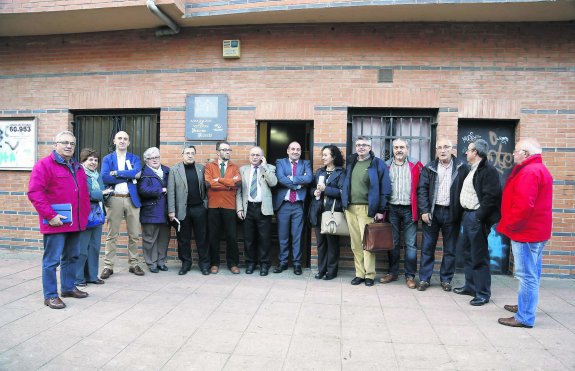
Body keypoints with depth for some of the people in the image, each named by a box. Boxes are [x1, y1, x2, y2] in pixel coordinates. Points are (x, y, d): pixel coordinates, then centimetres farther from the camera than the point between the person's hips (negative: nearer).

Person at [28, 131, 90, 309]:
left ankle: (68, 287, 31)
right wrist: (50, 215, -19)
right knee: (52, 260, -1)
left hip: (76, 223, 8)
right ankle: (50, 295, 9)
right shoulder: (44, 165, -8)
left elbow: (84, 193, 23)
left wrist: (85, 214, 13)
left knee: (72, 256, 17)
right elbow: (34, 193, -16)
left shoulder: (77, 168, 16)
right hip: (56, 223, -8)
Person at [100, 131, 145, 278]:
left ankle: (134, 264, 17)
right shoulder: (107, 159, 8)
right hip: (114, 199, -1)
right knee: (112, 235, 3)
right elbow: (105, 177, -10)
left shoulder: (134, 158, 10)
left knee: (134, 235, 6)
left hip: (132, 199, 1)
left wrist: (116, 173, -11)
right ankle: (108, 266, 11)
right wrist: (129, 176, -11)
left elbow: (136, 172, -11)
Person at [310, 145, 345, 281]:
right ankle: (321, 270, 17)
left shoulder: (340, 173, 0)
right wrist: (315, 192, -3)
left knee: (332, 241, 1)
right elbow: (312, 187, 19)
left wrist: (325, 189, -13)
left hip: (332, 211, -5)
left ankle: (331, 271, 12)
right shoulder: (319, 171, 18)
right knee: (320, 241, 8)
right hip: (319, 211, 5)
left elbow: (342, 192, -10)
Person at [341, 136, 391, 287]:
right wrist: (344, 204, 11)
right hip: (350, 208, 5)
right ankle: (359, 273, 16)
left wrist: (380, 210, -8)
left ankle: (369, 275, 8)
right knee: (355, 244, 7)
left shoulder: (377, 164, -2)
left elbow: (384, 189, -5)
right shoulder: (350, 162, 13)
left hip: (367, 209, -4)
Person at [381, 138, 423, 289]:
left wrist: (419, 209, -4)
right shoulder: (386, 166, 6)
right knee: (392, 243, 10)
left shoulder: (415, 166, 4)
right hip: (392, 209, 1)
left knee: (411, 244, 2)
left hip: (409, 209, -1)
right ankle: (393, 272, 22)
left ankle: (410, 275, 12)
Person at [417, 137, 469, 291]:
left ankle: (446, 279, 23)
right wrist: (424, 210, -8)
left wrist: (462, 211, -8)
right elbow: (422, 190, 1)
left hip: (452, 213, -1)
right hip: (432, 212, 1)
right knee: (427, 247, 4)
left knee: (450, 249, 9)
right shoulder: (429, 168, 5)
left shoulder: (462, 167, 0)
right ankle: (424, 279, 14)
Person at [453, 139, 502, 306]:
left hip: (476, 217, -10)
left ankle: (483, 293, 9)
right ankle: (470, 286, 30)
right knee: (467, 252, 18)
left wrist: (479, 216, -21)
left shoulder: (488, 170, -14)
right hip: (467, 215, 10)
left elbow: (491, 196, -22)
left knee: (479, 256, -2)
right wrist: (465, 214, 14)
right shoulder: (473, 169, 16)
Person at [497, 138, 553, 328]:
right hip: (536, 231, 11)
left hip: (526, 232, -11)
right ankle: (526, 307, 33)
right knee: (531, 274, 19)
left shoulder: (529, 172, -18)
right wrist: (509, 225, 17)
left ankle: (525, 318, 2)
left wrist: (506, 226, -15)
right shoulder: (540, 169, 17)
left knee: (527, 275, -5)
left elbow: (523, 205, -27)